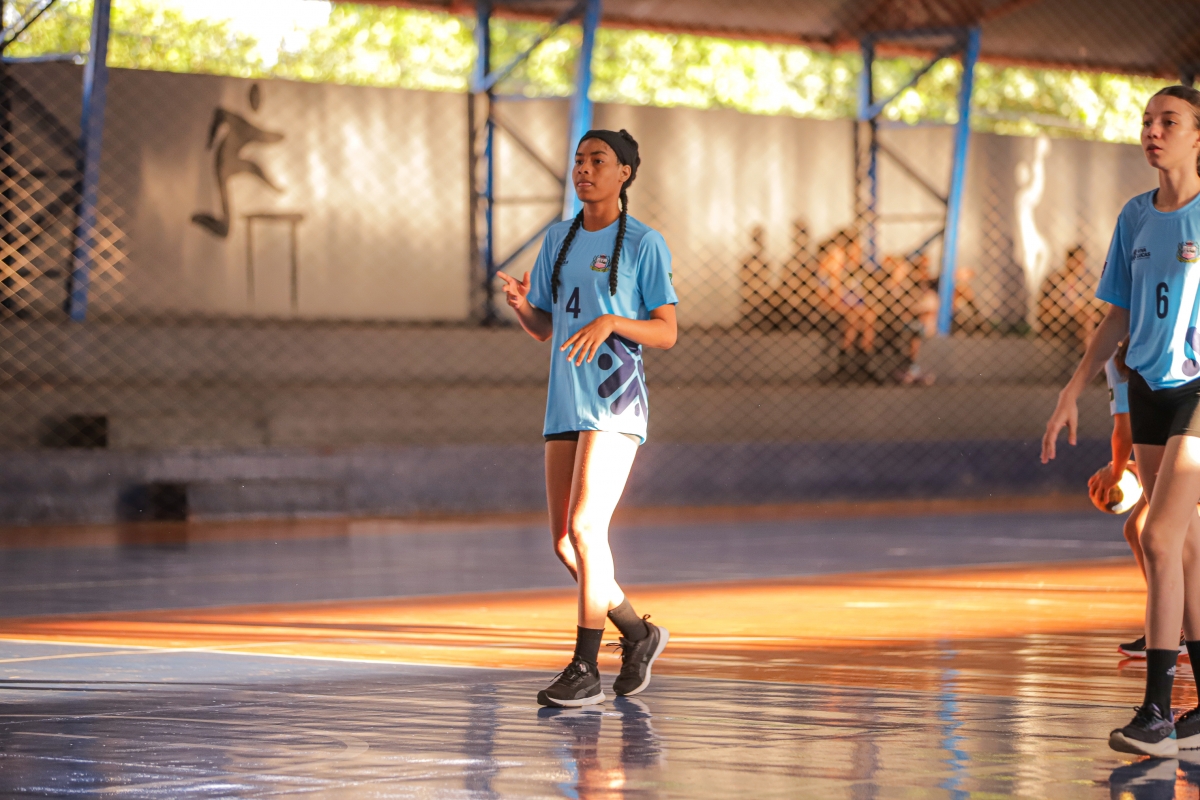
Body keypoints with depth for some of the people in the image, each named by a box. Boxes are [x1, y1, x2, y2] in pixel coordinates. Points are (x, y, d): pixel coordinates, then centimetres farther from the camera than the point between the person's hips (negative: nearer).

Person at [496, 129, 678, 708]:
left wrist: (612, 322, -20)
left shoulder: (644, 243, -3)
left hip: (615, 405, -7)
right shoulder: (558, 239, 15)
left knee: (584, 530, -15)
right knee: (565, 542, 7)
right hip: (564, 404, 7)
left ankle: (585, 671, -11)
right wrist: (521, 306, -3)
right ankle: (638, 635, 26)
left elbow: (666, 333, -4)